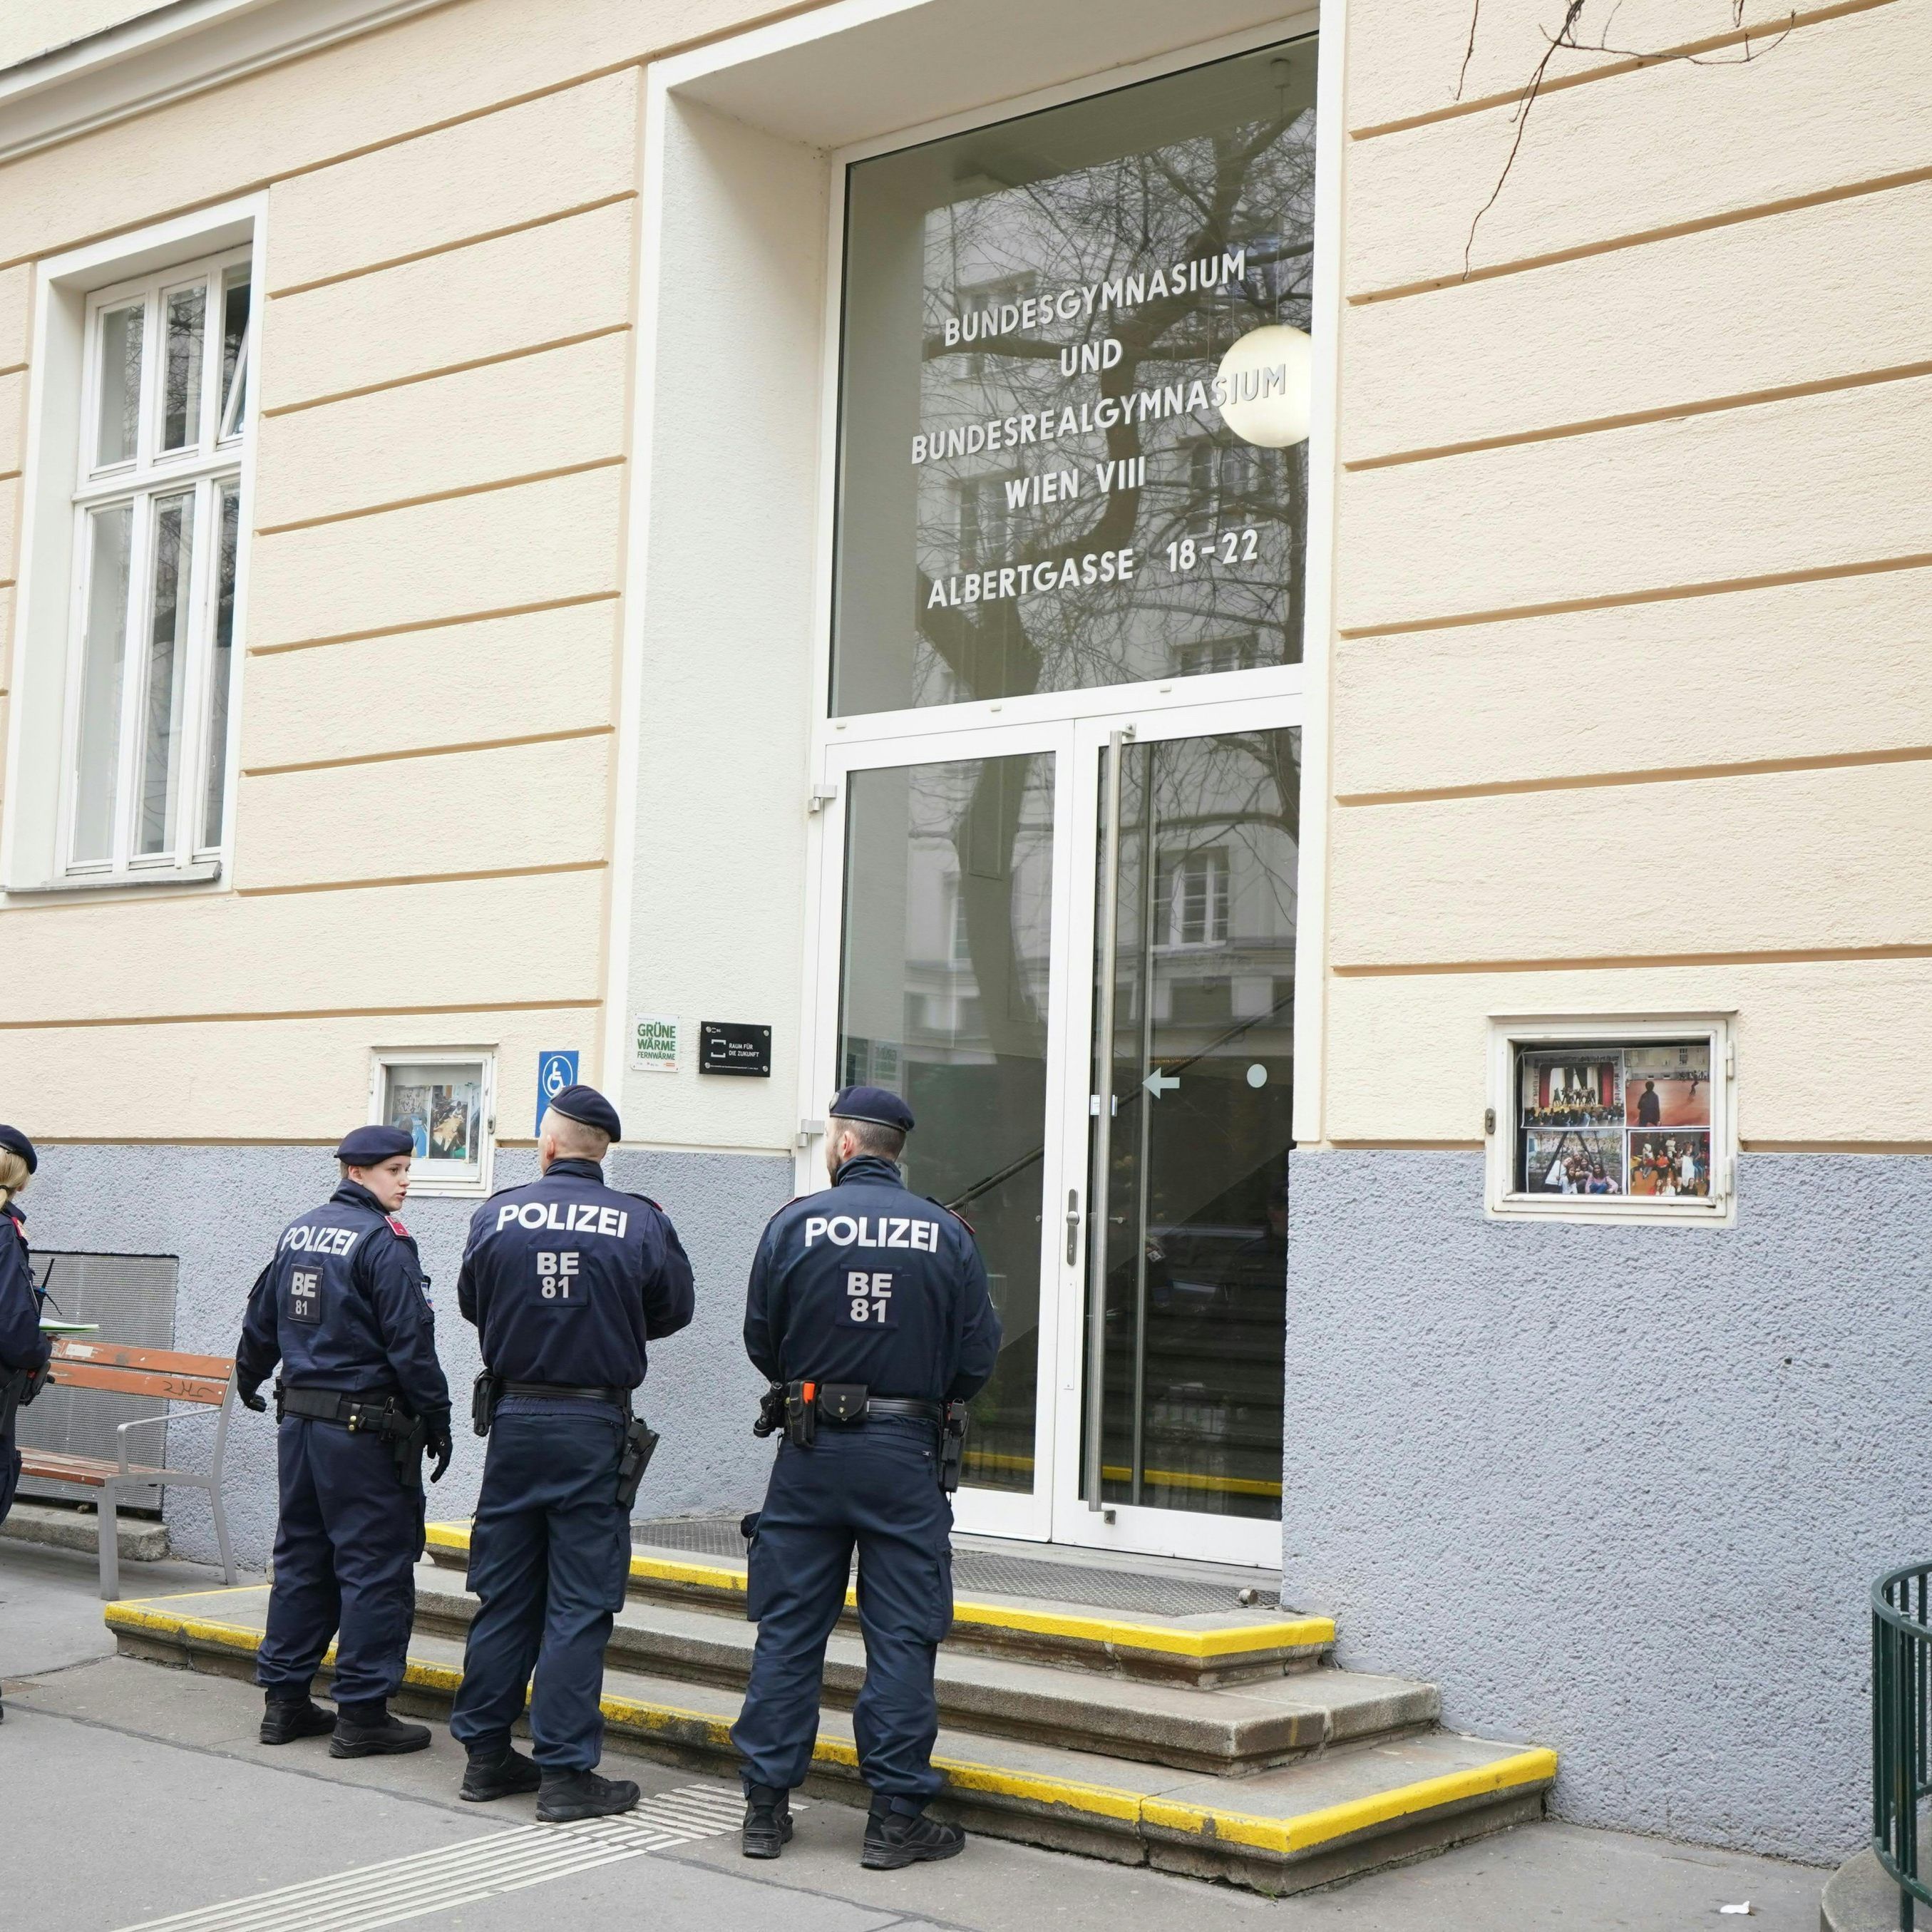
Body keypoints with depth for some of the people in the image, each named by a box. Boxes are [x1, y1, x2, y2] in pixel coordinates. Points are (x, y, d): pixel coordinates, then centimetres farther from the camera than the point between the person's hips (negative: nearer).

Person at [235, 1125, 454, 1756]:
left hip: (299, 1417, 8)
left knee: (300, 1557, 15)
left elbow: (261, 1319, 22)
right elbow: (411, 1343, -17)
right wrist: (437, 1420, -10)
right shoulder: (384, 1242, -14)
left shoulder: (299, 1231, 10)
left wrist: (249, 1378, 38)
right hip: (364, 1426, -8)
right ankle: (362, 1712, -1)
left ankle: (284, 1698, 20)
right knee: (377, 1565, -2)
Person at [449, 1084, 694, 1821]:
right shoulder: (642, 1224, -8)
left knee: (503, 1594, 13)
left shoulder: (497, 1215, -4)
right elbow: (672, 1312, 6)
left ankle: (485, 1753, 21)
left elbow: (472, 1304, 9)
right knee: (579, 1603, 2)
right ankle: (565, 1772, 3)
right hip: (595, 1425, -3)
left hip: (514, 1418, 3)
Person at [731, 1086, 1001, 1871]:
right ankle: (897, 1818, 7)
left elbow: (761, 1344, 4)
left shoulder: (794, 1225, -4)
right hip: (906, 1453, -1)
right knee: (901, 1637, 5)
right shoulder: (947, 1236, -3)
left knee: (787, 1630, 9)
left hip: (810, 1451, 1)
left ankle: (766, 1806, 14)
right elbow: (977, 1359, 1)